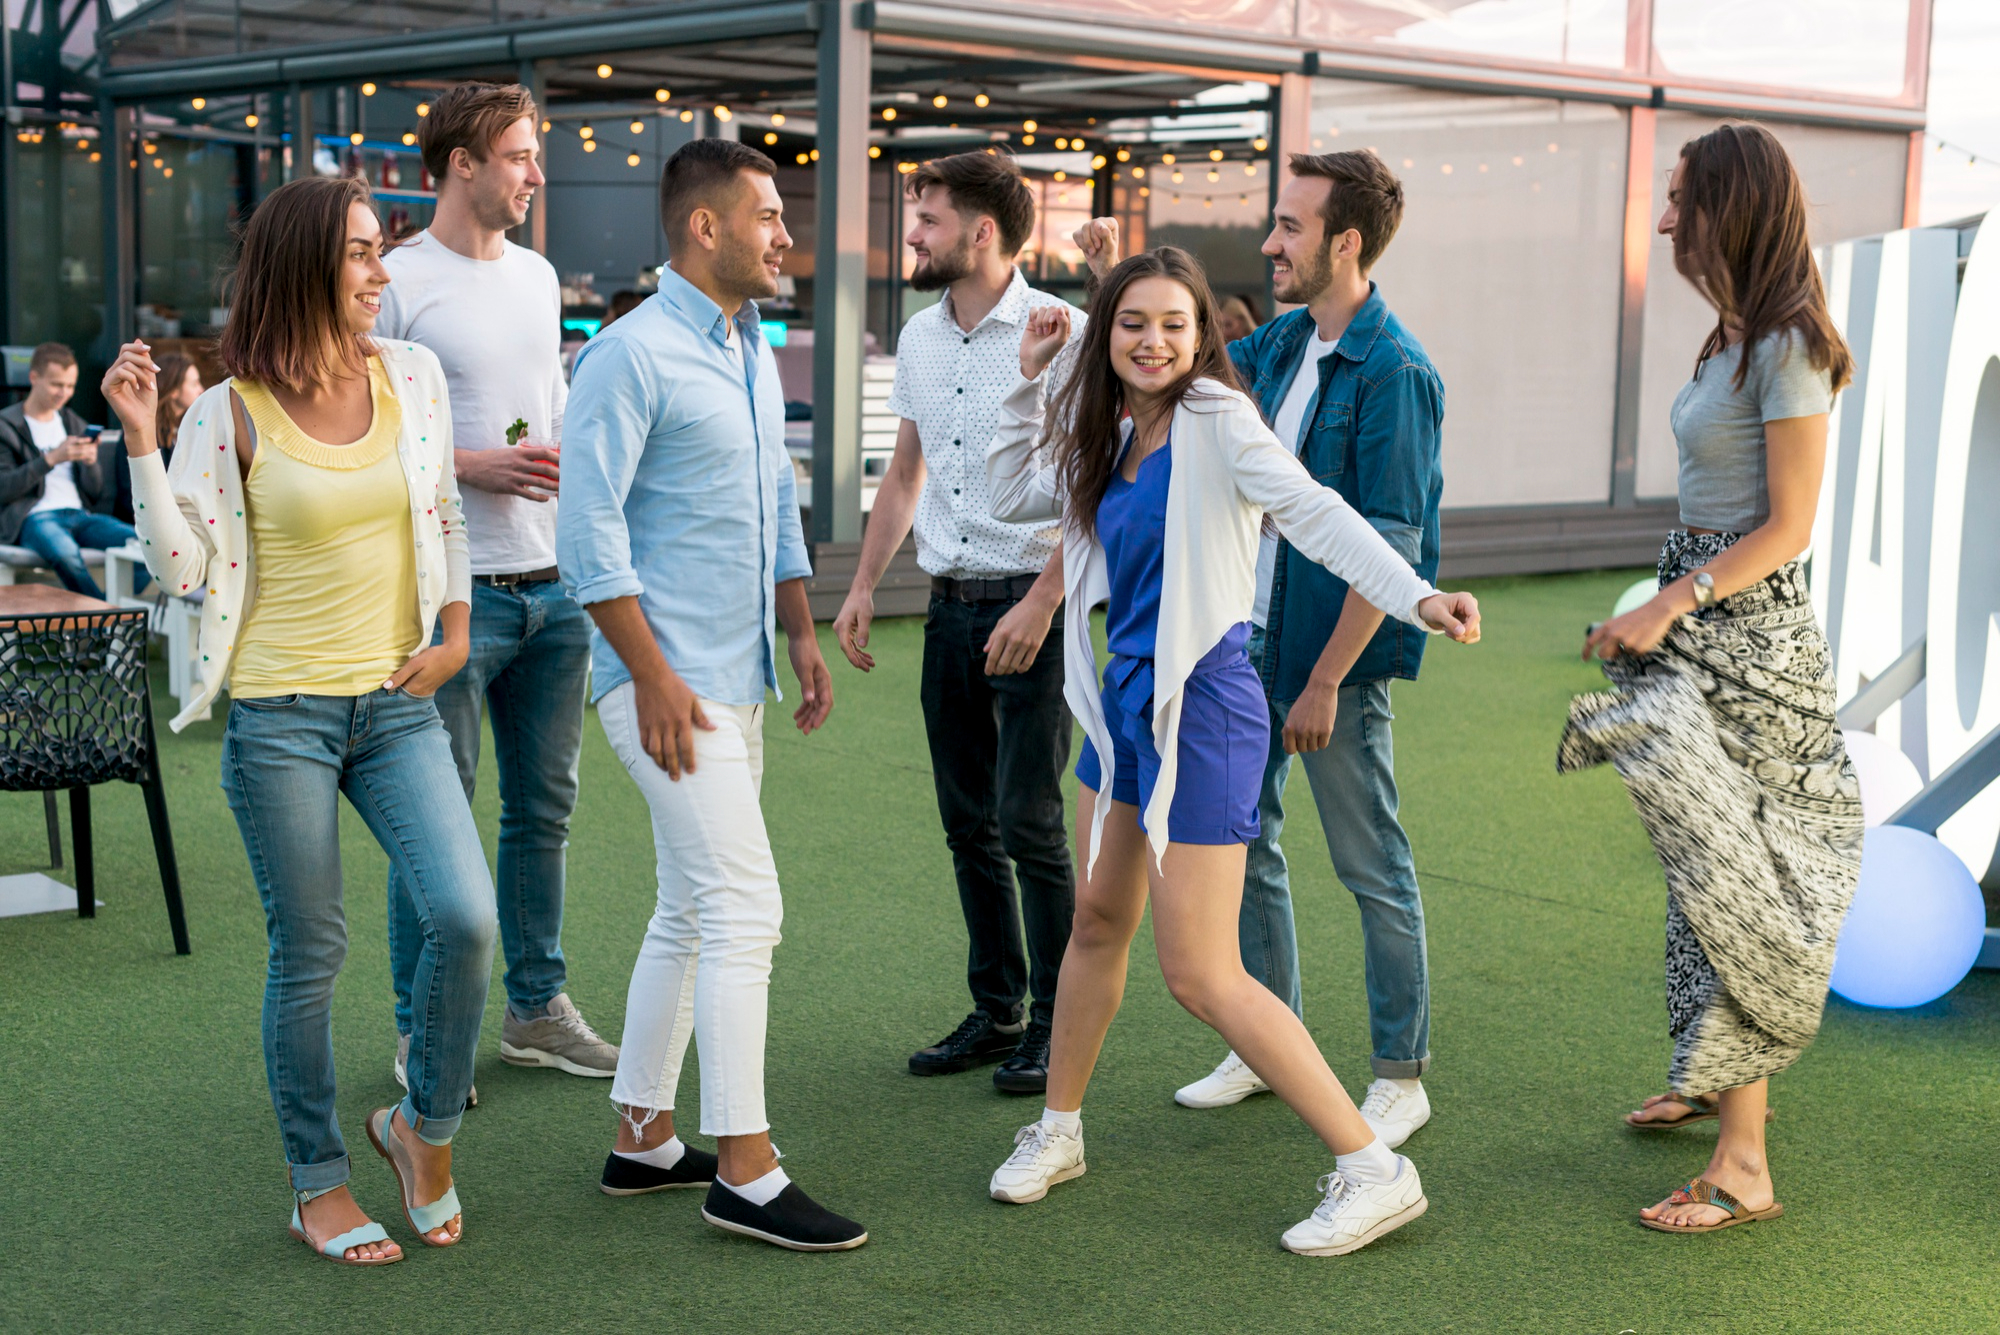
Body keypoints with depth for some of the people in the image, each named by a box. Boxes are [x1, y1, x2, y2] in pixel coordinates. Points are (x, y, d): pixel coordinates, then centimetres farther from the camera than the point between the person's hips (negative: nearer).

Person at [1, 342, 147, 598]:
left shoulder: (74, 424, 22)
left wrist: (90, 463, -5)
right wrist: (51, 458, -16)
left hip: (80, 514, 5)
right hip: (34, 517, -5)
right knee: (65, 551, -40)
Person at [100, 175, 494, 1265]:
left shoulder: (412, 376, 4)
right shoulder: (232, 411, -7)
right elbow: (180, 567, -9)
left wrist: (455, 637, 7)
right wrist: (140, 439, -17)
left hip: (397, 704, 3)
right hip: (281, 714, -3)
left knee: (465, 917, -11)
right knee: (309, 954, 4)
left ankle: (425, 1129, 15)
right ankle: (318, 1186, 21)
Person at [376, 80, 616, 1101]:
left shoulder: (538, 276, 14)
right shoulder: (397, 282, -8)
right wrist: (469, 463, -17)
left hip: (554, 587, 7)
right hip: (454, 593, -7)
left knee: (543, 807, 13)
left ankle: (537, 1008, 25)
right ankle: (423, 1032, 11)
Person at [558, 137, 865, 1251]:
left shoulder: (757, 352, 15)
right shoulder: (633, 355, -13)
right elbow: (590, 530, -17)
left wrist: (802, 633, 15)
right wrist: (653, 676, -19)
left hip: (737, 681, 9)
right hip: (671, 681, -9)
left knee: (693, 913, 13)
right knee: (745, 906, -10)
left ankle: (644, 1140, 23)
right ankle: (746, 1171, -4)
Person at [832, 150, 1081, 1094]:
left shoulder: (1059, 334, -11)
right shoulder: (920, 338, 11)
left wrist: (1041, 603, -19)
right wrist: (863, 584, 14)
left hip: (1031, 602, -7)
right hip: (951, 603, 7)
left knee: (1029, 823, -6)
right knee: (968, 824, 11)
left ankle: (1057, 1025, 6)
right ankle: (995, 1010, 22)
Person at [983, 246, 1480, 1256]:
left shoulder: (1215, 421, -14)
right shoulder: (1114, 442, 9)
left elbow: (1312, 512, -28)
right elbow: (1012, 498, 25)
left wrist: (1417, 595, -42)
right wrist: (1027, 383, 16)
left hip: (1200, 708, -8)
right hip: (1125, 698, 8)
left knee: (1199, 974, -7)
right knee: (1098, 919, 19)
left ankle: (1374, 1173, 1)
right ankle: (1057, 1133, 37)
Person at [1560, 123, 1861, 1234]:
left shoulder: (1787, 347, -16)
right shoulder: (1735, 338, 12)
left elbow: (1789, 526, -18)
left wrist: (1666, 607, -21)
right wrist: (1654, 613, 15)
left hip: (1746, 632, -9)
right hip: (1703, 622, 9)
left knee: (1734, 878, -7)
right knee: (1707, 866, 17)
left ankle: (1743, 1164, -2)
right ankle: (1721, 1078, 33)